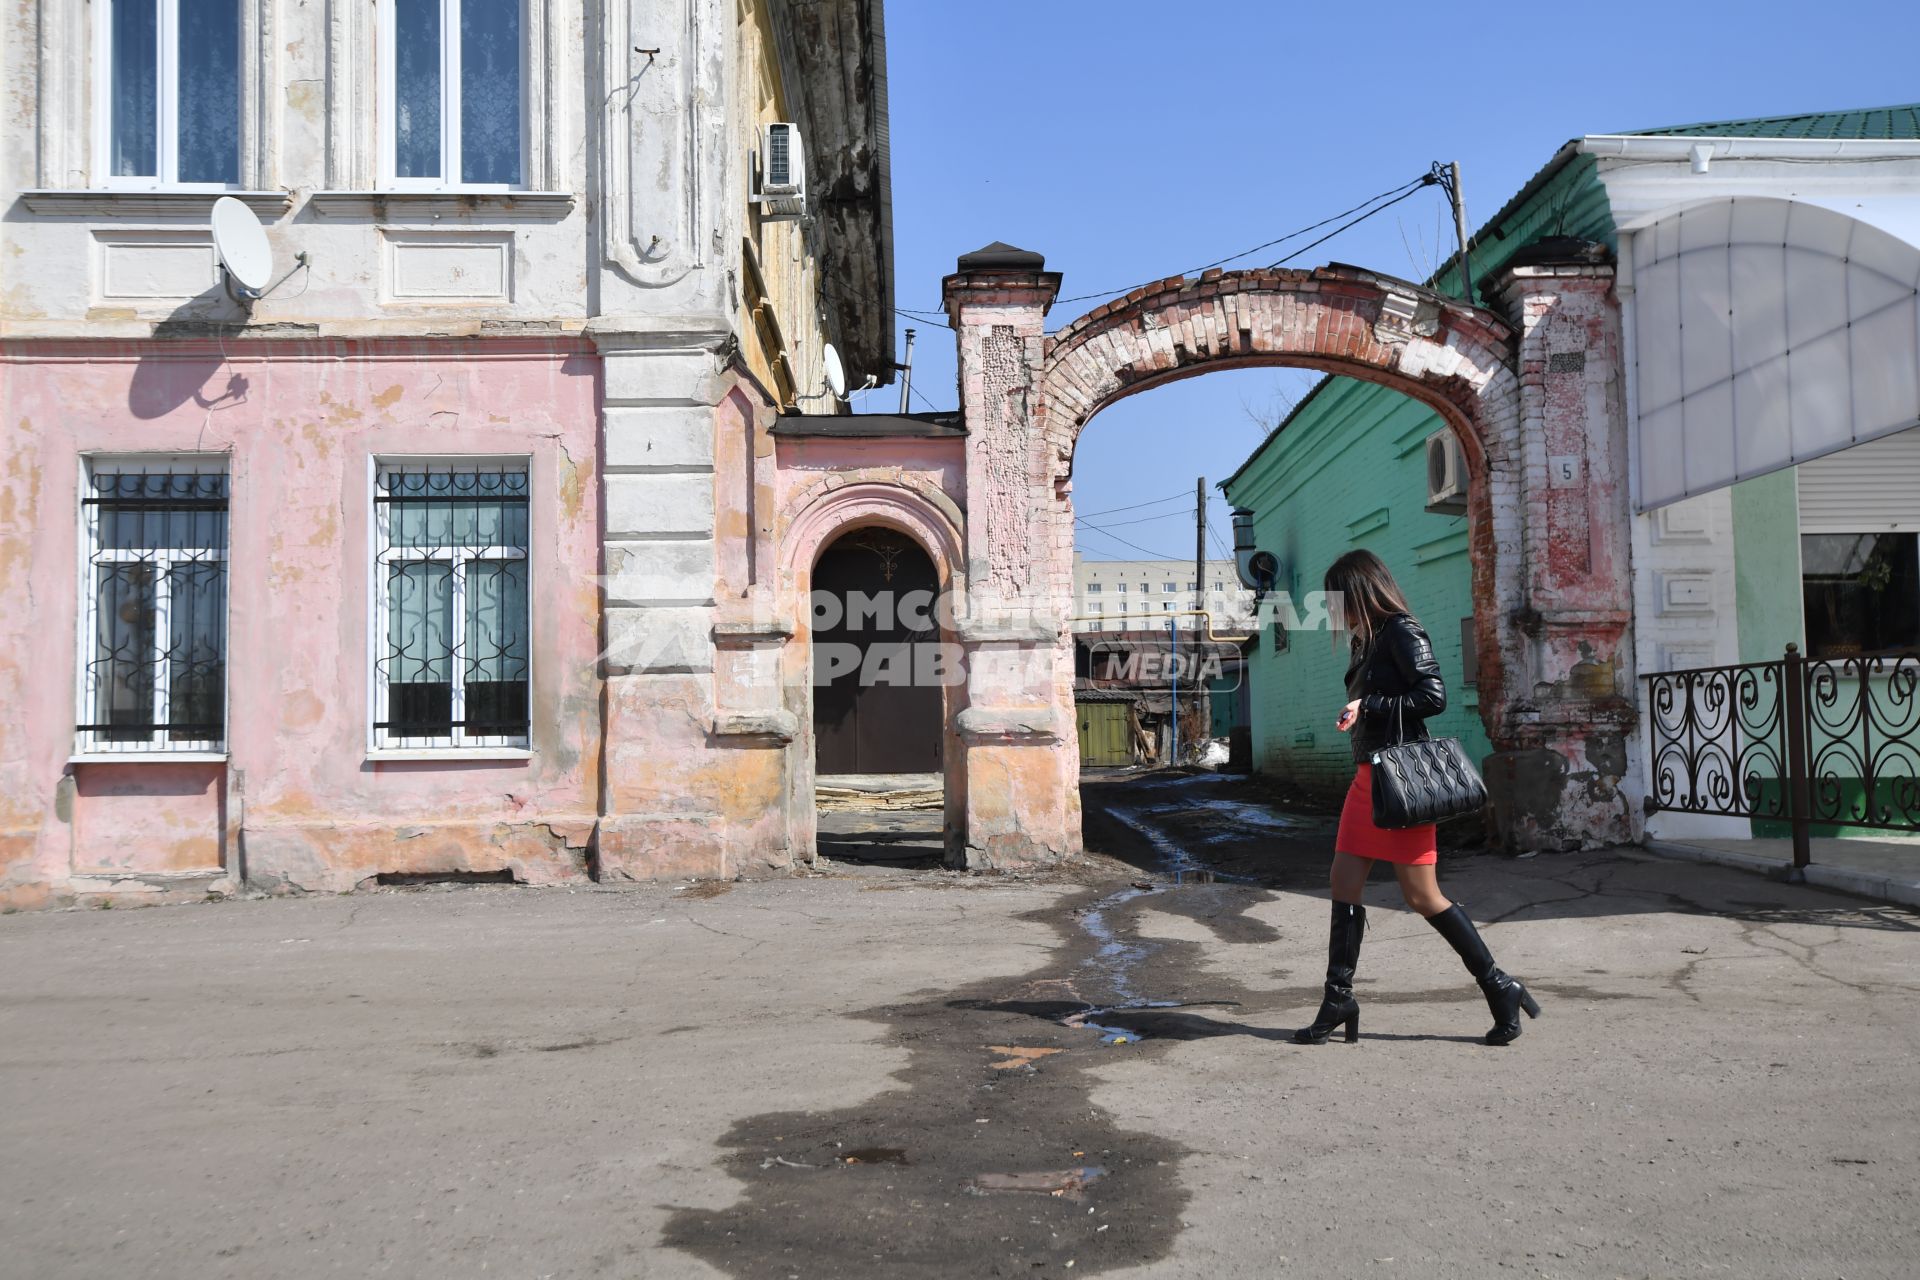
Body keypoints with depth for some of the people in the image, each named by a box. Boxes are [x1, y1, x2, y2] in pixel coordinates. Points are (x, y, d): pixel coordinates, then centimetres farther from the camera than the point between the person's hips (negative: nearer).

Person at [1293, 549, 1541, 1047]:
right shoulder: (1368, 639, 16)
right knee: (1344, 883, 5)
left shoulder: (1401, 631, -10)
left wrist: (1367, 706, -17)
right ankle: (1338, 1001, 11)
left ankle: (1500, 988, 8)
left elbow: (1434, 695, -18)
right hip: (1368, 776, 9)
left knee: (1422, 896, -5)